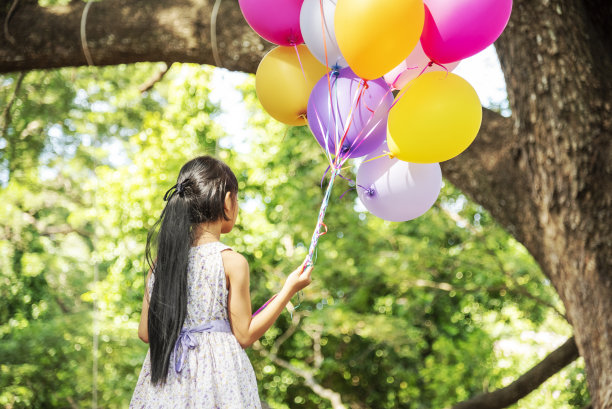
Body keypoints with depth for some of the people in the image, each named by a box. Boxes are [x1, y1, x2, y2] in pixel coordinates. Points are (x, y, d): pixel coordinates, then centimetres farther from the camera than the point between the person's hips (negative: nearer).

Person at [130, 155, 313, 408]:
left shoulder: (161, 261, 2)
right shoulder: (232, 262, -10)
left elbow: (145, 332, 5)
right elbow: (244, 335, -7)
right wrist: (289, 289, -1)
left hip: (167, 379, 5)